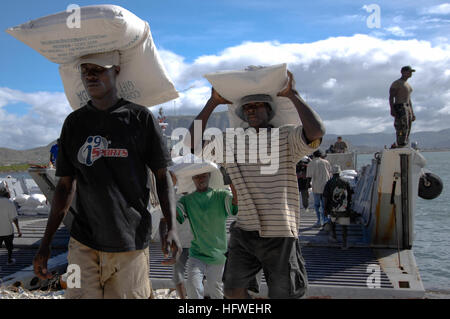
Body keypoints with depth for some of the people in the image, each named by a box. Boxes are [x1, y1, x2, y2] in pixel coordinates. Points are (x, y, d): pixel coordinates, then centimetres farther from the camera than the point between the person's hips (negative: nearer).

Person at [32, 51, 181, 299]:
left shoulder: (140, 118, 0)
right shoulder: (74, 122, 8)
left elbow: (162, 176, 2)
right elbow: (65, 186, 11)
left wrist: (172, 227, -10)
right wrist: (45, 243, 9)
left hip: (131, 242, -2)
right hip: (83, 243, 2)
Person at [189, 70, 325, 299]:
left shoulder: (287, 138, -4)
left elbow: (316, 131, -23)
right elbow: (193, 142, 8)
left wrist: (292, 94, -14)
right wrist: (213, 102, 6)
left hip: (280, 234, -3)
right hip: (244, 232, 4)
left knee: (282, 294, 9)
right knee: (233, 290, 5)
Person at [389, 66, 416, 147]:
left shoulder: (407, 85, 23)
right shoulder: (396, 83, -4)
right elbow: (391, 97, -12)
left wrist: (412, 113, 20)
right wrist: (392, 109, -24)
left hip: (407, 108, 9)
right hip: (399, 108, -9)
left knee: (407, 129, 4)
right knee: (402, 128, -17)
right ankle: (400, 146, -19)